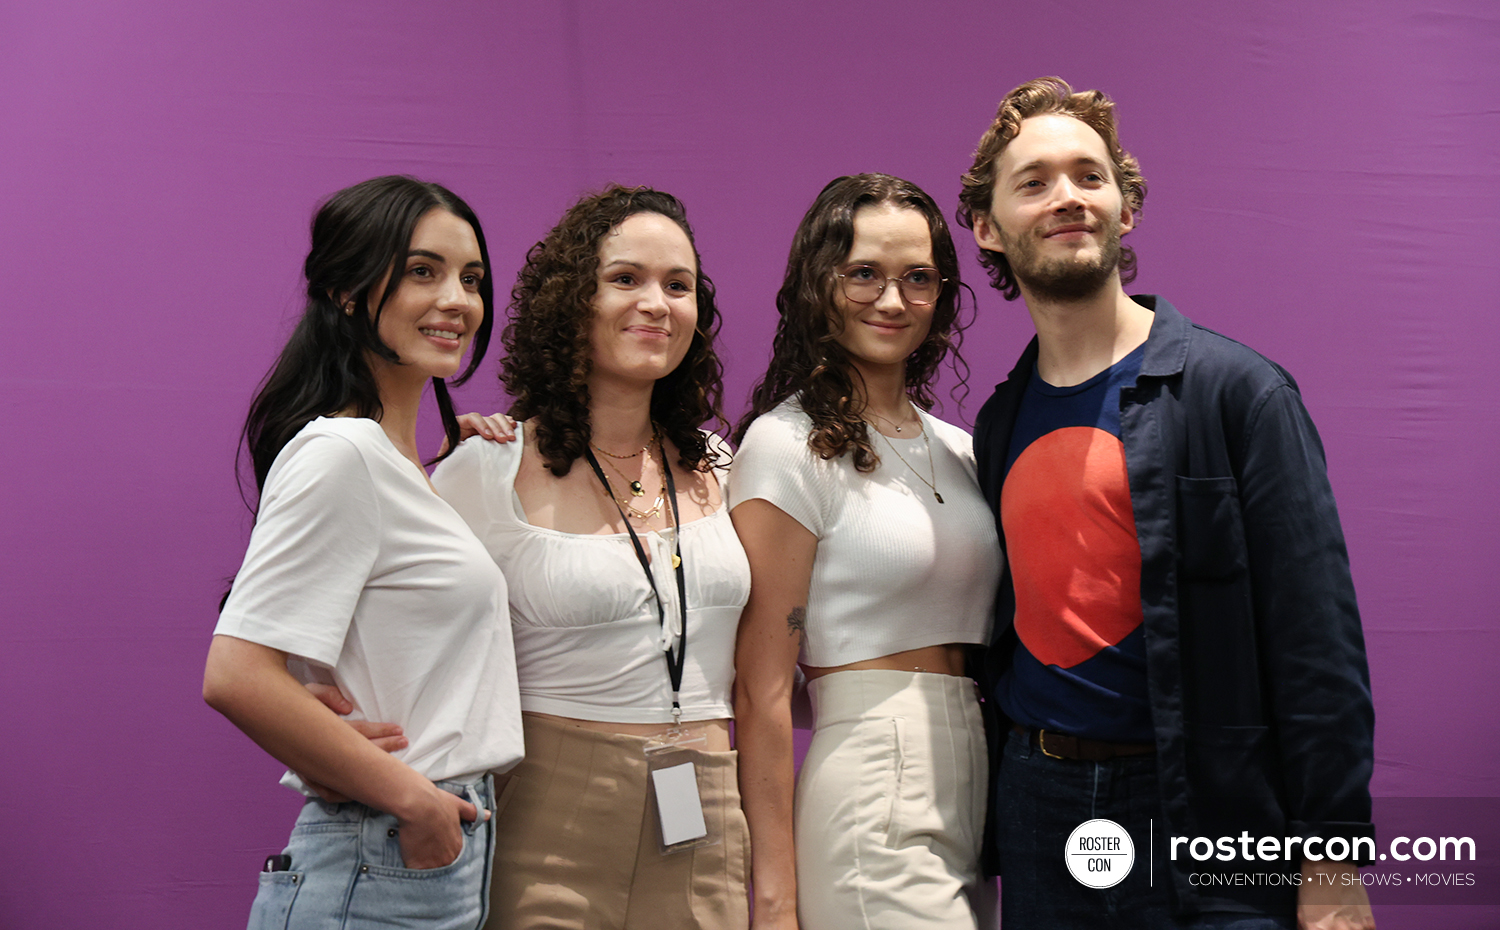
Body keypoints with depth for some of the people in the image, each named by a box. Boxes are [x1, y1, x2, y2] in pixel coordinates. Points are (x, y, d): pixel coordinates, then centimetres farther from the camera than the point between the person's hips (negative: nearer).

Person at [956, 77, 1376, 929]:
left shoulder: (1234, 389, -7)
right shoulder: (1001, 426, 9)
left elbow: (1317, 642, -11)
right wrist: (994, 837, 11)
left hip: (1211, 832, -5)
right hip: (1037, 811, 5)